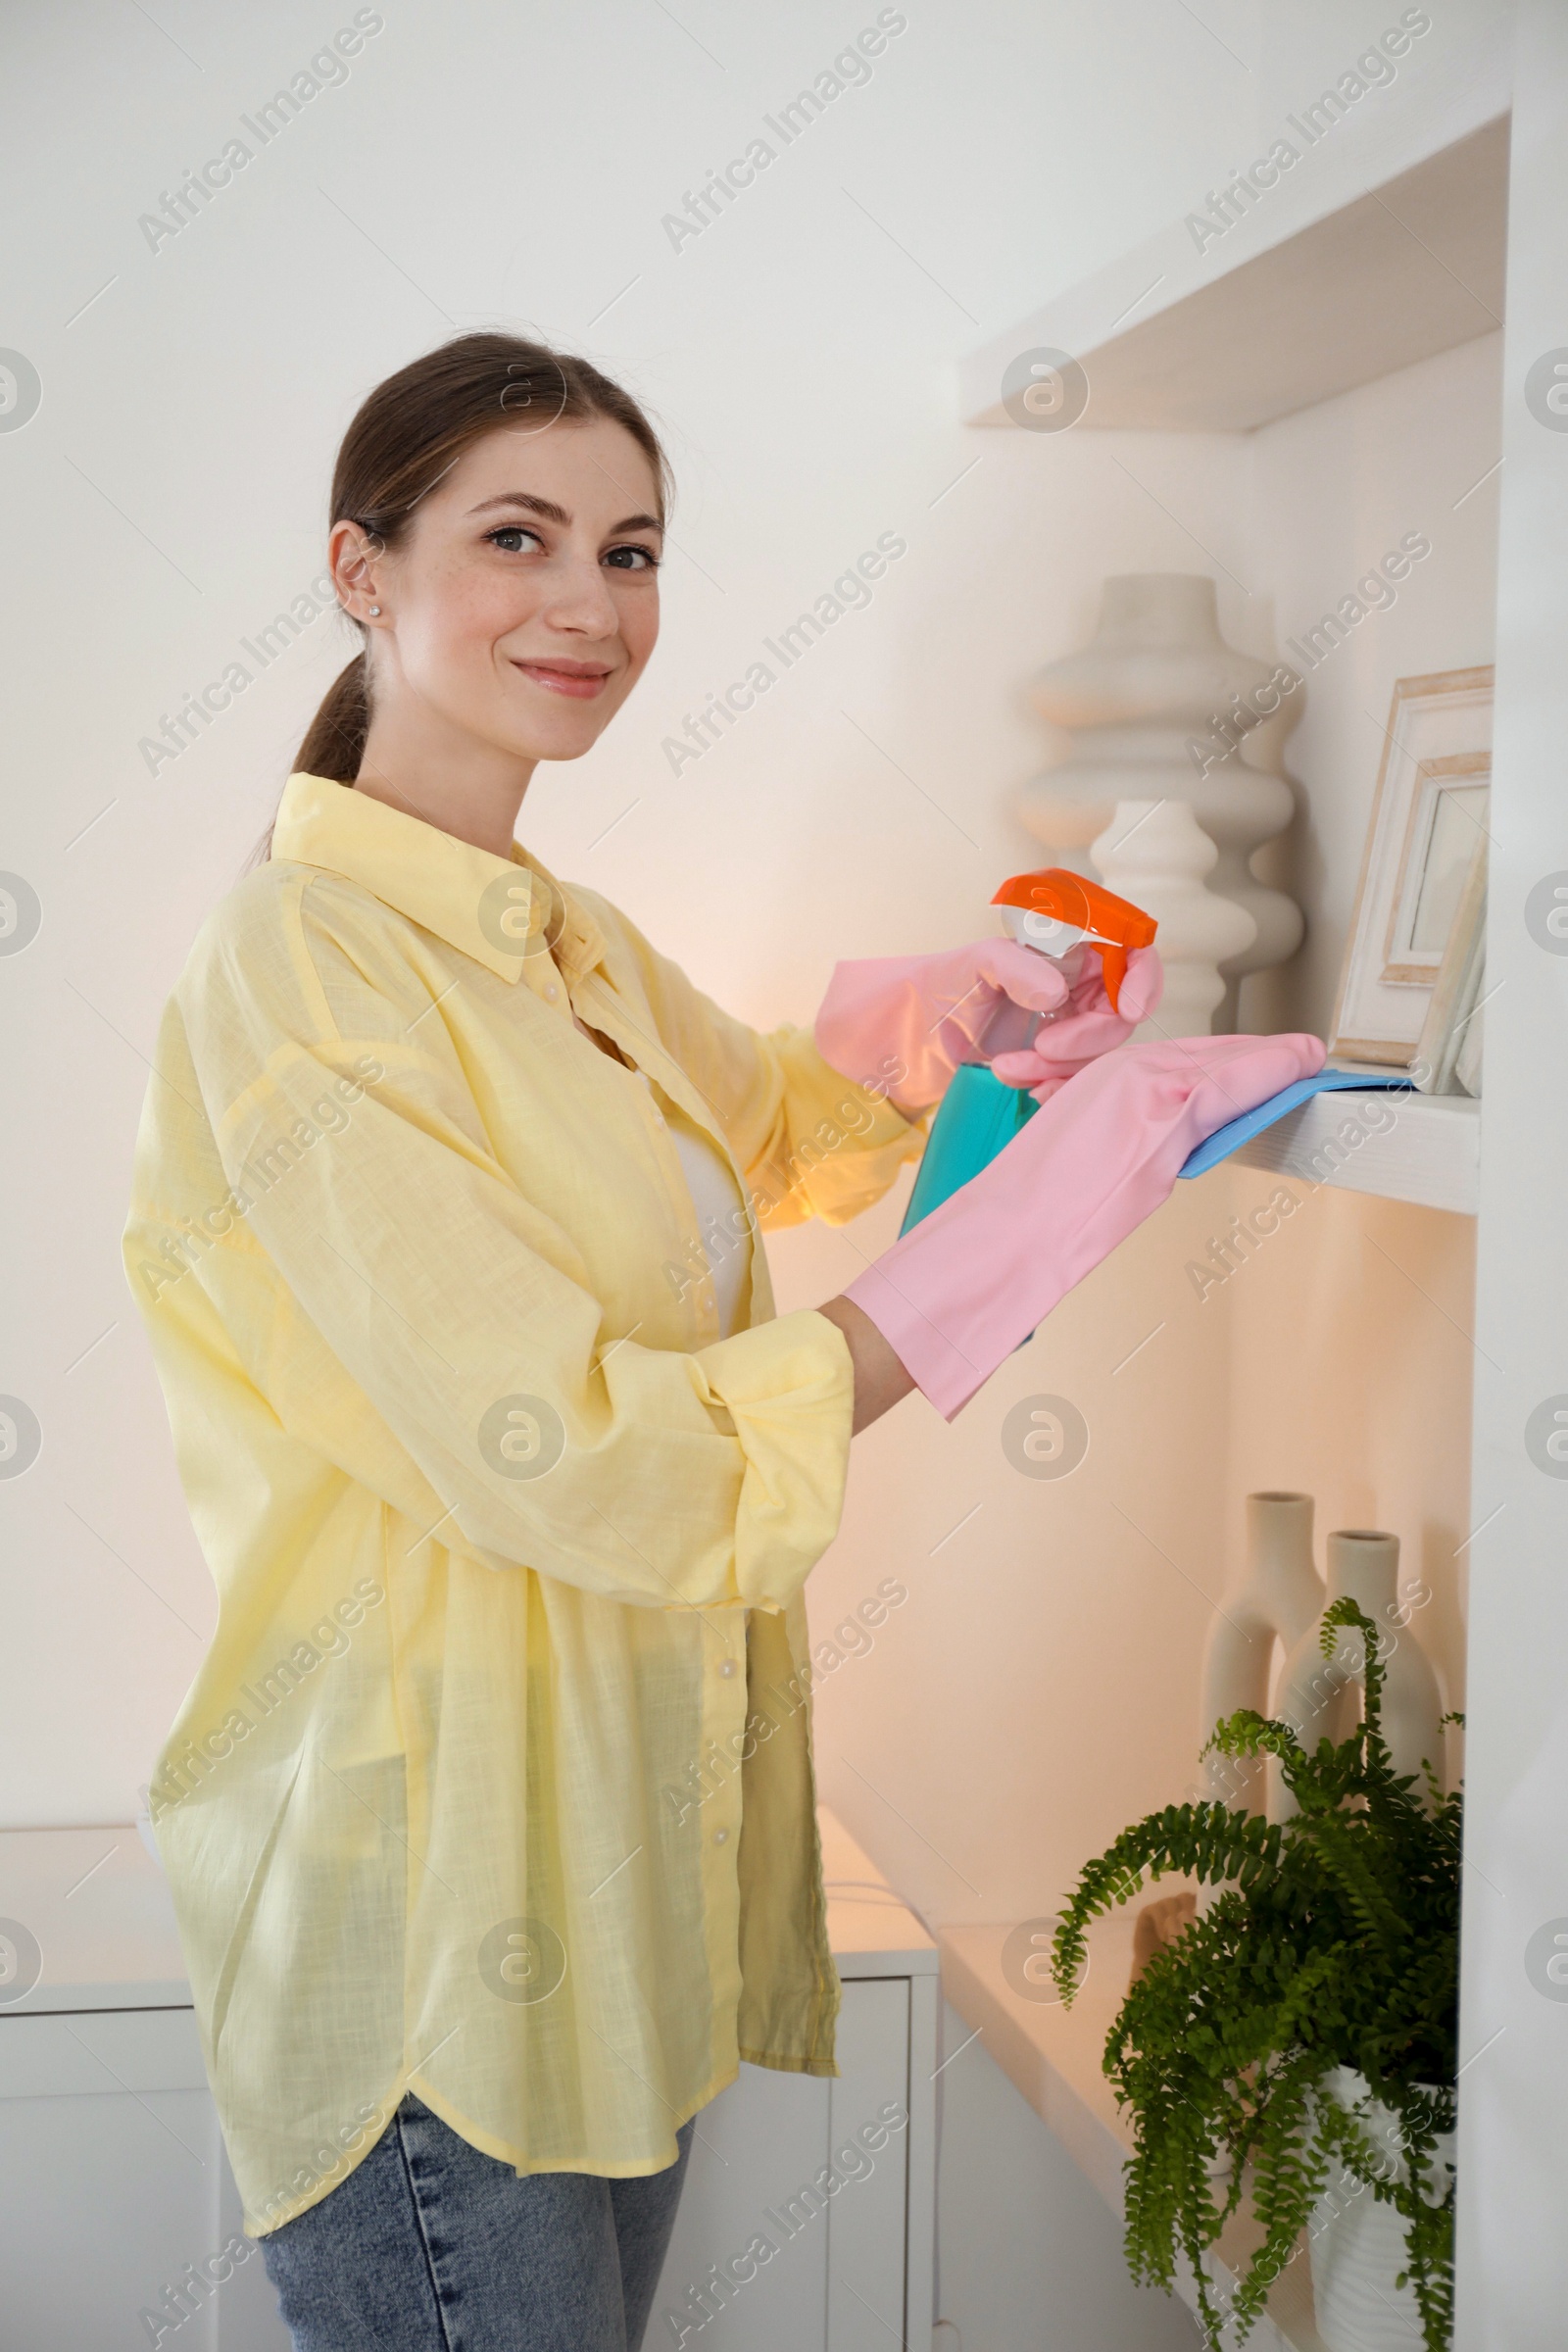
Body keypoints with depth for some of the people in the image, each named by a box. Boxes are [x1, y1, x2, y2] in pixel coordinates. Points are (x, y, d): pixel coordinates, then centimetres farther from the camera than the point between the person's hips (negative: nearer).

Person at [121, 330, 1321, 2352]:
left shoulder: (572, 945, 10)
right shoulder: (296, 964, -17)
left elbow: (771, 1138, 29)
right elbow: (573, 1462, -24)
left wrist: (928, 1023, 5)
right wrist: (1037, 1217, -23)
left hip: (618, 1845, 8)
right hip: (428, 1883, -8)